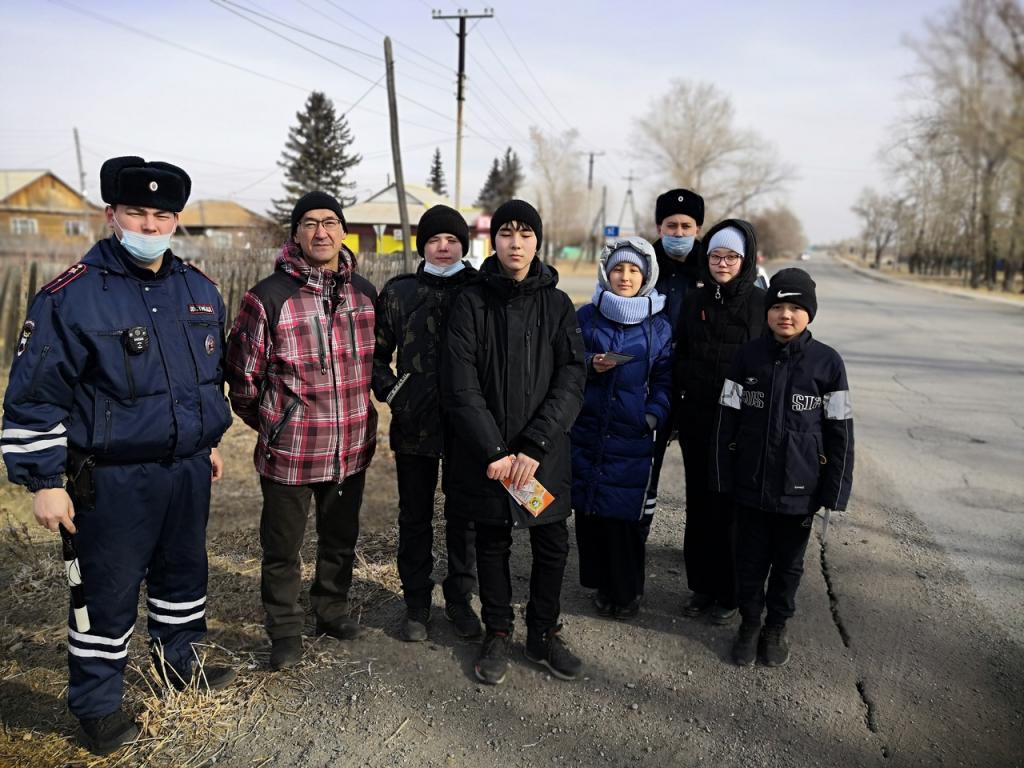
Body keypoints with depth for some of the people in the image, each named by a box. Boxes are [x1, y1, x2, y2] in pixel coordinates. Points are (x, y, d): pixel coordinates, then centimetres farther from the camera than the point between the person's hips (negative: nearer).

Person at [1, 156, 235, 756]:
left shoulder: (200, 290, 6)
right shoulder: (72, 295, -13)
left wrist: (211, 440, 21)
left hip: (189, 469, 6)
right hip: (114, 479, -6)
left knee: (185, 571, 21)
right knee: (108, 592, 6)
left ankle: (180, 661, 43)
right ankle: (98, 705, 25)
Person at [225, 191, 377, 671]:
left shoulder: (365, 294, 3)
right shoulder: (268, 297, -13)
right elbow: (243, 375, -5)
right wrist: (268, 424, 4)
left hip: (351, 449, 4)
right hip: (289, 451, -4)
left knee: (341, 540, 21)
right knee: (282, 548, 11)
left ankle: (331, 610, 42)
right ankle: (285, 631, 31)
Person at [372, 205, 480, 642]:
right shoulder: (399, 293, 3)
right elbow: (376, 351, 10)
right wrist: (389, 390, -3)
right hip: (414, 426, 1)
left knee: (464, 517, 11)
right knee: (415, 518, 11)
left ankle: (460, 599, 28)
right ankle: (417, 603, 26)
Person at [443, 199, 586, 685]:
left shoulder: (557, 304, 2)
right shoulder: (472, 302, -3)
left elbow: (572, 380, -5)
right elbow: (461, 385, -9)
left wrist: (535, 447, -15)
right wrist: (494, 451, -16)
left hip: (544, 452, 1)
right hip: (485, 452, -1)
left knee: (552, 544, 8)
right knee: (492, 543, 12)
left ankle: (544, 634, 28)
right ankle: (497, 635, 29)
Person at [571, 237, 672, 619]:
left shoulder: (658, 327, 6)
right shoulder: (585, 317, 4)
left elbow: (664, 379, 8)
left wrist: (656, 415, -8)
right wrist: (590, 365, -12)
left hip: (632, 437, -1)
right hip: (587, 432, 1)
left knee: (624, 514, 0)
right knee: (588, 509, 4)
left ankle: (626, 591, 20)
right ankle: (601, 583, 23)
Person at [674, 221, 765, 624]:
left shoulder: (762, 304, -4)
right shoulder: (694, 301, 5)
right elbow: (679, 359, 10)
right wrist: (675, 411, 6)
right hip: (696, 421, 3)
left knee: (731, 508, 5)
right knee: (699, 504, 12)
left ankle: (729, 593, 21)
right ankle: (701, 585, 26)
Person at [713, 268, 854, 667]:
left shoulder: (827, 362, -6)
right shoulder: (749, 355, -4)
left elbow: (840, 431, -3)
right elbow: (727, 419, 0)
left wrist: (834, 492, -5)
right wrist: (722, 477, -1)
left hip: (800, 488, 0)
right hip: (751, 483, 1)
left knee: (788, 563, 16)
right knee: (750, 560, 13)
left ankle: (777, 626, 36)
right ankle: (749, 623, 34)